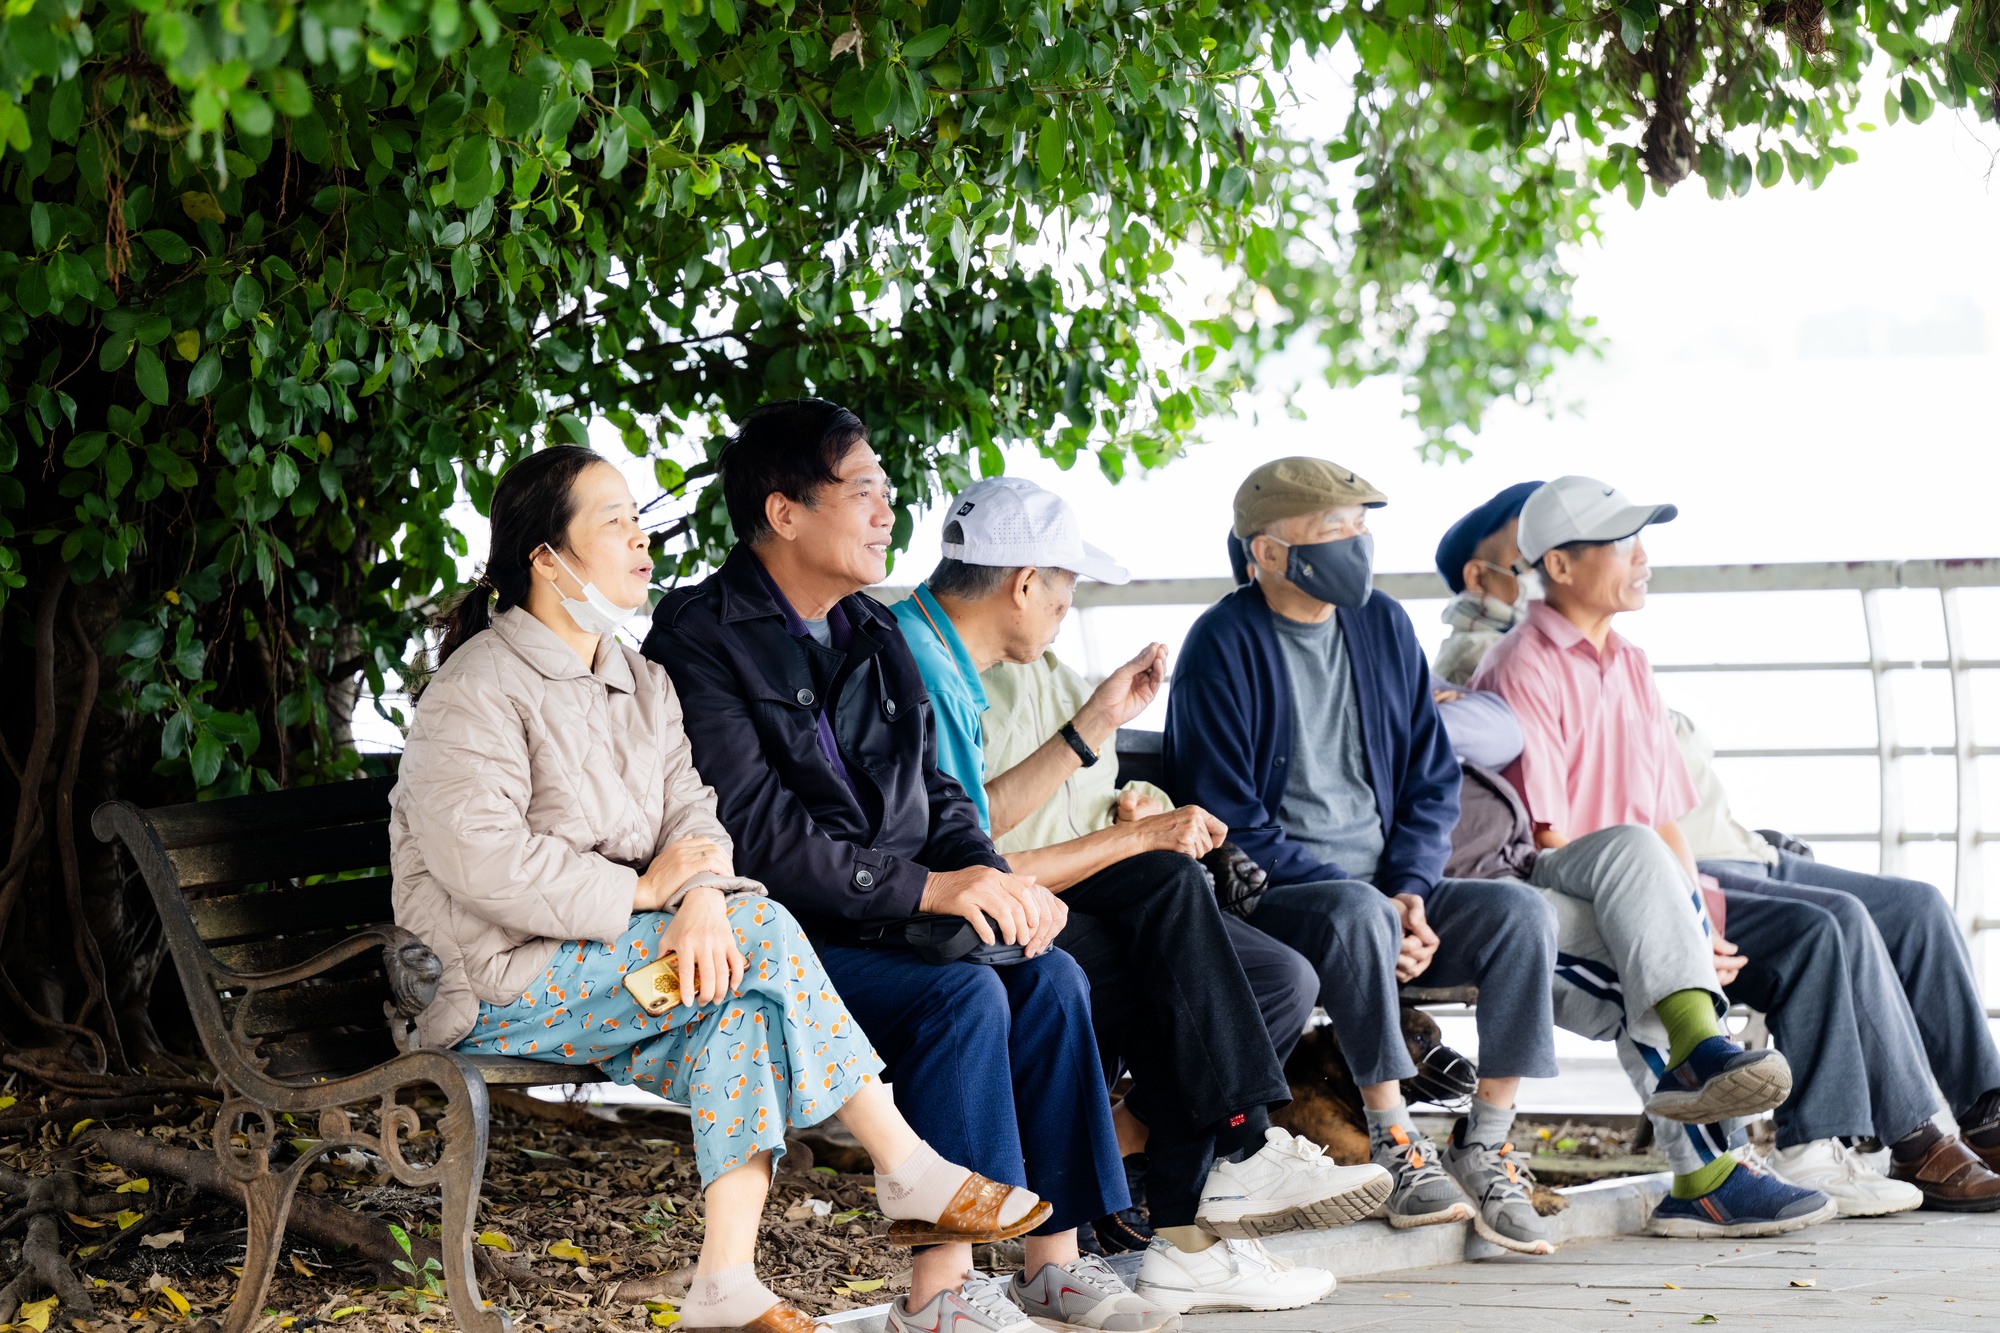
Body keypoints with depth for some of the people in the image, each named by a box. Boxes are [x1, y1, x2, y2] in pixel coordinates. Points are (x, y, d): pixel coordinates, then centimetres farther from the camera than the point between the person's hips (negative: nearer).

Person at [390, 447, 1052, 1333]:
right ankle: (908, 1170, -15)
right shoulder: (476, 690, -10)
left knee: (744, 1006, -23)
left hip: (611, 957, 7)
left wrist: (704, 897, -19)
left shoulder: (641, 684, 17)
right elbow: (479, 861, -22)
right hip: (500, 984, -7)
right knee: (759, 937, -22)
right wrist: (643, 891, -16)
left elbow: (690, 811, 5)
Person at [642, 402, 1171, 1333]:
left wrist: (992, 879, -6)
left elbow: (933, 789, 17)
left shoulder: (871, 633, 16)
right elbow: (756, 832, -20)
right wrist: (928, 889, -22)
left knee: (1049, 976, -13)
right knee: (963, 994, -27)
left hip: (883, 916, 8)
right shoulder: (700, 642, -11)